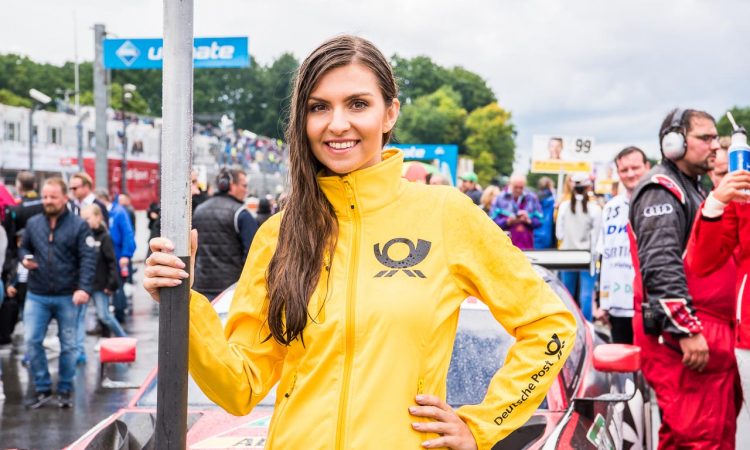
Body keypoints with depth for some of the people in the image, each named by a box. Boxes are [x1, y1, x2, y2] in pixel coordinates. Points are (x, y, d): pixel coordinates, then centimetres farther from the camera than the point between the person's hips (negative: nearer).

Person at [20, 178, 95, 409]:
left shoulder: (78, 225, -5)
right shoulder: (33, 223, 5)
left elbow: (88, 259, -10)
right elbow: (23, 247, 20)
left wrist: (84, 288, -21)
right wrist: (25, 258, -5)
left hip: (67, 297, -2)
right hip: (37, 296, 3)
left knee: (68, 345, 7)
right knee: (32, 341, -4)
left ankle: (65, 390, 20)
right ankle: (42, 388, 10)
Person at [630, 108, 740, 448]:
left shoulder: (691, 189, 24)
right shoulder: (662, 189, -9)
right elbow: (661, 265, -21)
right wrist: (686, 330, -26)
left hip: (710, 331, 11)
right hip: (678, 334, -11)